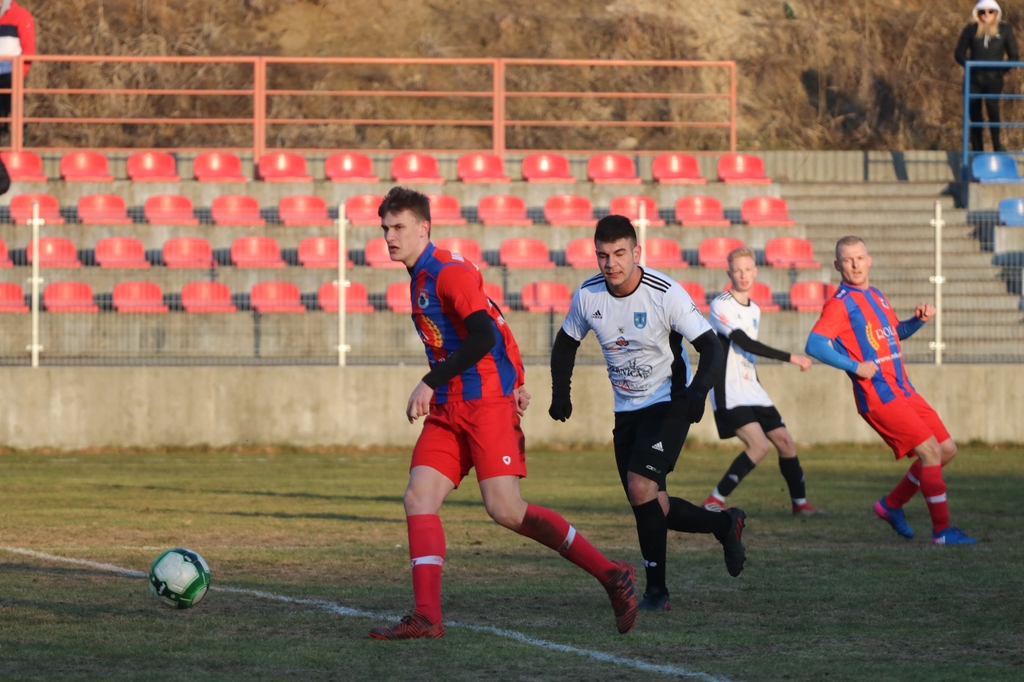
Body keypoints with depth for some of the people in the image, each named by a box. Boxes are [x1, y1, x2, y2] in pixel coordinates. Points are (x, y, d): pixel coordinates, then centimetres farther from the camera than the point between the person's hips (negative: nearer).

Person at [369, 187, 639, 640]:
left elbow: (482, 335, -22)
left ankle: (612, 575, -5)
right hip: (447, 411, 9)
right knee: (419, 498, -6)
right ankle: (427, 617, -11)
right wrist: (514, 382, 22)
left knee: (505, 509, -15)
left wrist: (430, 383, -25)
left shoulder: (449, 272, -11)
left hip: (486, 403, -9)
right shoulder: (420, 278, 19)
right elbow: (494, 328, 26)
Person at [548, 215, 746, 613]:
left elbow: (712, 349, -19)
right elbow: (566, 342, 14)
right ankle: (725, 524, 30)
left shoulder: (667, 294, -20)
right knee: (649, 507, 5)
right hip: (626, 410, 6)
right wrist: (561, 391, -1)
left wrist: (697, 390, -37)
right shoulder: (587, 296, -5)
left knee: (641, 488, -23)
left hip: (667, 404, -6)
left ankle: (656, 589, -12)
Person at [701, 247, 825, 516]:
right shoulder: (721, 306, -12)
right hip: (729, 392, -8)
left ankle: (800, 502, 20)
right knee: (759, 445, -21)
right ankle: (714, 502, -16)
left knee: (784, 440, 6)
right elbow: (744, 343, -21)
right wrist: (790, 358, -22)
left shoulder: (754, 310, 14)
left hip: (751, 390, 8)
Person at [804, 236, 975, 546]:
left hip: (903, 390, 9)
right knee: (931, 451, -13)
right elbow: (814, 345, -19)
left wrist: (918, 320, 12)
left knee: (946, 449, 9)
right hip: (878, 397, -9)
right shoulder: (841, 303, -9)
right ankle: (942, 530, -5)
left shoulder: (875, 296, 16)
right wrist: (855, 366, -24)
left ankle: (891, 505, 20)